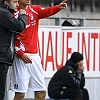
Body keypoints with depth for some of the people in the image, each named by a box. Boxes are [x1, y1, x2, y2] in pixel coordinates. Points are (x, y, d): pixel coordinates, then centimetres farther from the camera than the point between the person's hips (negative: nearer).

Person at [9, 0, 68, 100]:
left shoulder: (35, 10, 10)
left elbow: (47, 11, -10)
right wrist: (21, 54, -18)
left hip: (35, 56, 6)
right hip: (21, 57, -6)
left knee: (41, 92, 9)